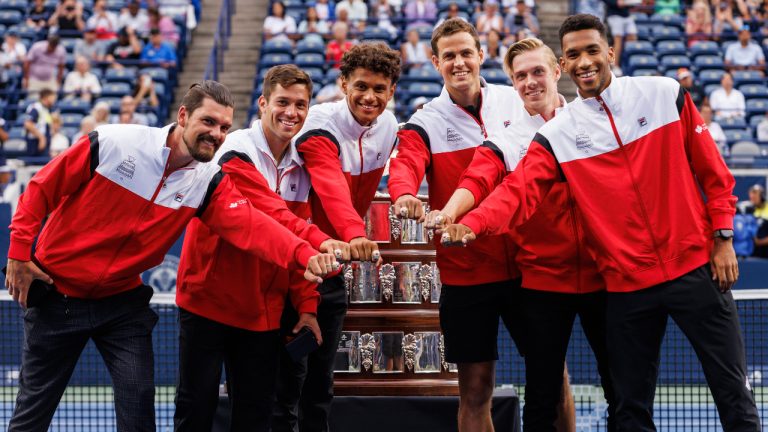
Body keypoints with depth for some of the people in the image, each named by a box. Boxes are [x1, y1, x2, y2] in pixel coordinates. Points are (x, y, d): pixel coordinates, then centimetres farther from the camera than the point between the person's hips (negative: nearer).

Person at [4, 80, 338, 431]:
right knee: (35, 403, 8)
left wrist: (304, 254, -44)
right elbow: (42, 189, -7)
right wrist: (20, 251, -10)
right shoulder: (111, 142, -18)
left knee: (138, 402, -7)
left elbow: (250, 225, -27)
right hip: (55, 289, -2)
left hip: (122, 300, 2)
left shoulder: (209, 183, -10)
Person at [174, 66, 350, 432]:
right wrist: (318, 240, -42)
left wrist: (306, 304, 1)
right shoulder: (237, 152, -13)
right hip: (209, 298, -6)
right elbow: (270, 213, -29)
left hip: (264, 309, 6)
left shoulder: (301, 167, 9)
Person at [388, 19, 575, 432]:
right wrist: (404, 194, -43)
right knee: (475, 386, 4)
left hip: (526, 263, 2)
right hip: (465, 270, -1)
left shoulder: (516, 102, 4)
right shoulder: (425, 124, -2)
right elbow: (405, 165, -22)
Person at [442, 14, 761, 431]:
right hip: (626, 283, 1)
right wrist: (471, 224, -28)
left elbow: (712, 172, 4)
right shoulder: (556, 135, 1)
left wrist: (723, 237, -1)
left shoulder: (665, 94, 0)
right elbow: (518, 191, -11)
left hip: (694, 266, -1)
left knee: (732, 390, 4)